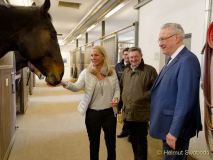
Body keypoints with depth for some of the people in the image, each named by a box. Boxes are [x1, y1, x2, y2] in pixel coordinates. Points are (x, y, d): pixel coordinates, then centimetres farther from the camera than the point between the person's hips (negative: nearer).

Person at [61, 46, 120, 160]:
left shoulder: (112, 72, -1)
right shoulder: (86, 72, -5)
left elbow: (117, 89, 6)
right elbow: (77, 87, -18)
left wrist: (116, 98, -14)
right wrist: (65, 83, -36)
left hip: (109, 112, 1)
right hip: (92, 113, -1)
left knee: (111, 142, 14)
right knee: (94, 142, 16)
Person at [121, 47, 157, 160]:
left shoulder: (150, 70, -9)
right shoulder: (126, 71, 12)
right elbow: (122, 88, 16)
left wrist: (143, 96, -20)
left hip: (141, 113, -6)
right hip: (128, 112, 6)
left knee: (141, 140, 6)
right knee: (133, 139, 20)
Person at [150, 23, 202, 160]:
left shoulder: (187, 60, -20)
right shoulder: (174, 60, 11)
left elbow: (185, 99, -25)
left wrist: (174, 131, -23)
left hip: (175, 128, -9)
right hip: (169, 125, 9)